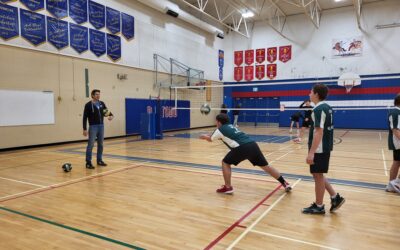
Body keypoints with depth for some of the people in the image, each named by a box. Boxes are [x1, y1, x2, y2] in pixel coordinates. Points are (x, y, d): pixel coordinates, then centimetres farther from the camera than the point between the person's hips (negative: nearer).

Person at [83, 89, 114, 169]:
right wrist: (85, 129, -12)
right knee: (90, 145, -6)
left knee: (100, 144, 11)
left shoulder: (102, 104, 8)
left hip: (101, 126, 6)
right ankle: (88, 162, 0)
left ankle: (99, 160, 21)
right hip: (93, 127, -6)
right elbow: (85, 117, -7)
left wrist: (111, 115, -13)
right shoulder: (88, 105, -7)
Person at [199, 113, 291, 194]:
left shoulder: (220, 129, 10)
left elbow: (210, 139, 28)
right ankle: (285, 184, 18)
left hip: (242, 148, -7)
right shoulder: (230, 126, 30)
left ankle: (228, 187, 11)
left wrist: (205, 137, 51)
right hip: (252, 145, 7)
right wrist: (208, 136, 56)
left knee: (225, 163, 11)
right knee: (265, 166, 15)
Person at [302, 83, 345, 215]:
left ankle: (318, 207, 14)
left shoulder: (319, 109, -18)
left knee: (318, 176, 2)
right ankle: (335, 197, 21)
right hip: (325, 147, 9)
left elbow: (319, 132, -24)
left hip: (319, 149, -9)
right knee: (318, 175, 19)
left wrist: (311, 152, -26)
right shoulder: (326, 107, 12)